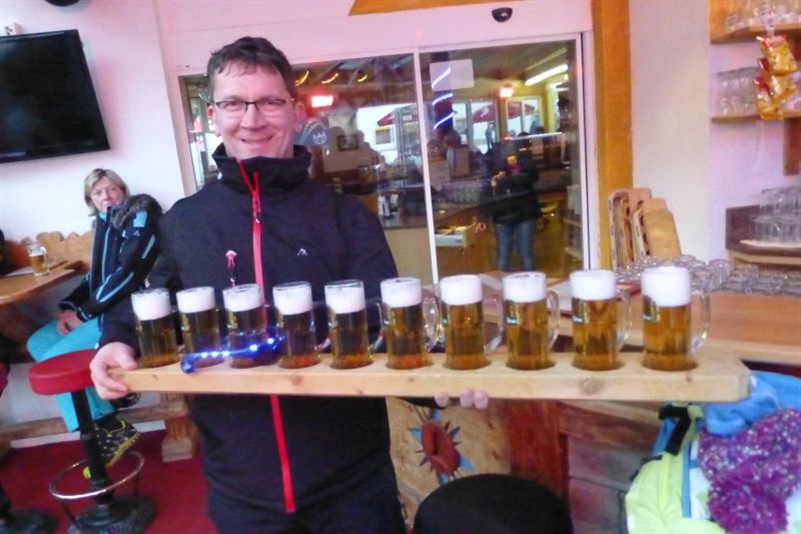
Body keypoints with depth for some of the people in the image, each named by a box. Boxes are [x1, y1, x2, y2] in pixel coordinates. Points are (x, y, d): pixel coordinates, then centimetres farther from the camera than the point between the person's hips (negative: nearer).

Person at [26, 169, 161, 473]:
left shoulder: (139, 216, -9)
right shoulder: (104, 224, 17)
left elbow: (129, 272, -19)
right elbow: (95, 275, 19)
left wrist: (84, 313, -15)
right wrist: (69, 306, 1)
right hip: (104, 308, 9)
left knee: (55, 358, -16)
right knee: (37, 343, 8)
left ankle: (111, 430, -8)